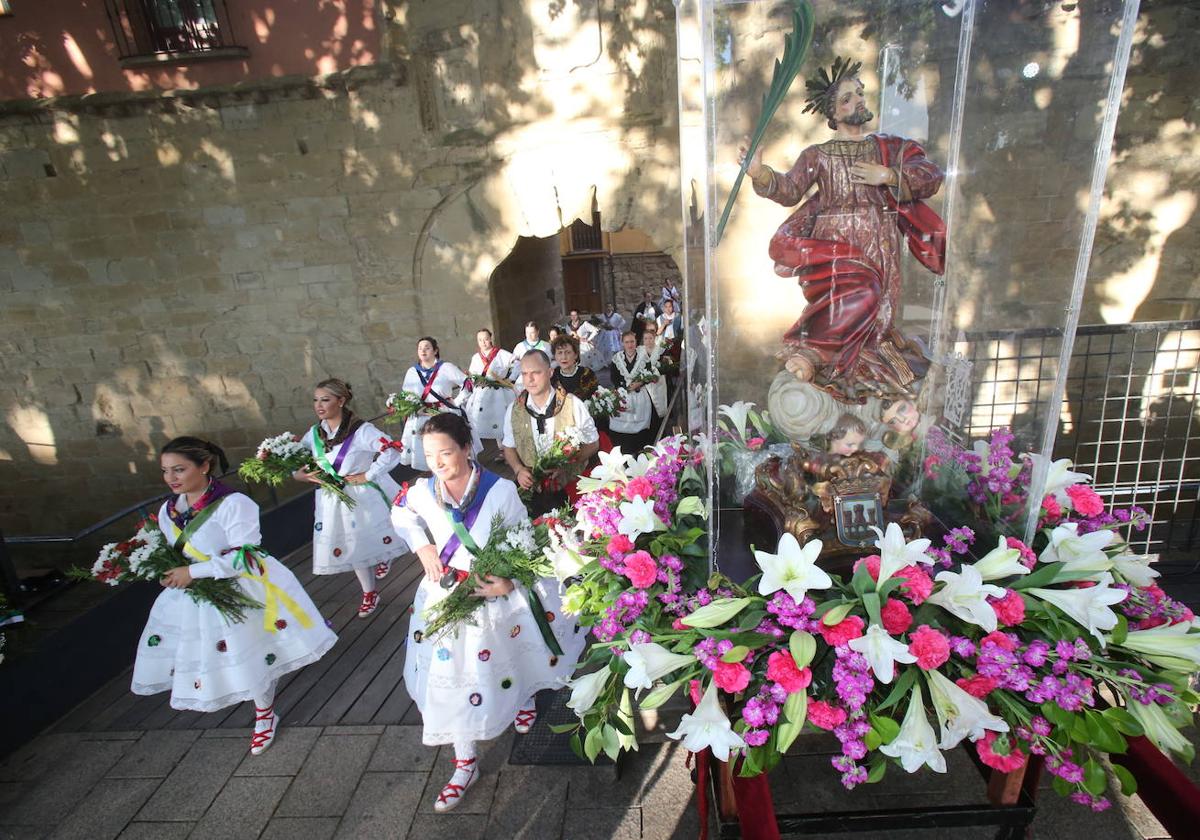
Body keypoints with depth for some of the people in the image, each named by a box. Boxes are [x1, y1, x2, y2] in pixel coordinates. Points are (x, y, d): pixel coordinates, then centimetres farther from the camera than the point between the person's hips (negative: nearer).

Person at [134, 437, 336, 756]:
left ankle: (265, 714, 36)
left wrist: (193, 571, -23)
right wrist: (169, 573, -3)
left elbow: (245, 556, -24)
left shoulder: (233, 504, -22)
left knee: (253, 660, 7)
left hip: (241, 595, -6)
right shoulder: (168, 511, 1)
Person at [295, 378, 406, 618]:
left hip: (365, 498, -5)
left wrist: (367, 475, -25)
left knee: (375, 542, 11)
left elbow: (392, 451, -29)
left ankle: (384, 558, 49)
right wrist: (299, 475, -8)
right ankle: (369, 594, 37)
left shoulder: (361, 430, -21)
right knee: (354, 550, 18)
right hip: (333, 502, 6)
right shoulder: (314, 434, -1)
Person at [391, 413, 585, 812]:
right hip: (446, 598, 3)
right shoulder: (423, 491, -12)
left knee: (511, 659, 21)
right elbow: (400, 514, 12)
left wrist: (509, 582, -27)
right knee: (453, 677, 10)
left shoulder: (500, 490, -23)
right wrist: (421, 547, -3)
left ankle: (525, 698, 59)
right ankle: (465, 764, 33)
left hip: (498, 594, -2)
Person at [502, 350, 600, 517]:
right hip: (530, 490, 2)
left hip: (569, 490, -2)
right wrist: (518, 470, -6)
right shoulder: (514, 409, 1)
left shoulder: (573, 405, -8)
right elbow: (509, 447, 14)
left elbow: (592, 444, 2)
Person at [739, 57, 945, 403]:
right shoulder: (817, 155, 13)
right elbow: (789, 190, -1)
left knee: (876, 310, -9)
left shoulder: (892, 148, 17)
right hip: (834, 243, -3)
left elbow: (932, 177, 8)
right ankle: (807, 351, -19)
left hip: (879, 245, 3)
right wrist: (759, 173, -17)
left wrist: (888, 176, -5)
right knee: (859, 294, -28)